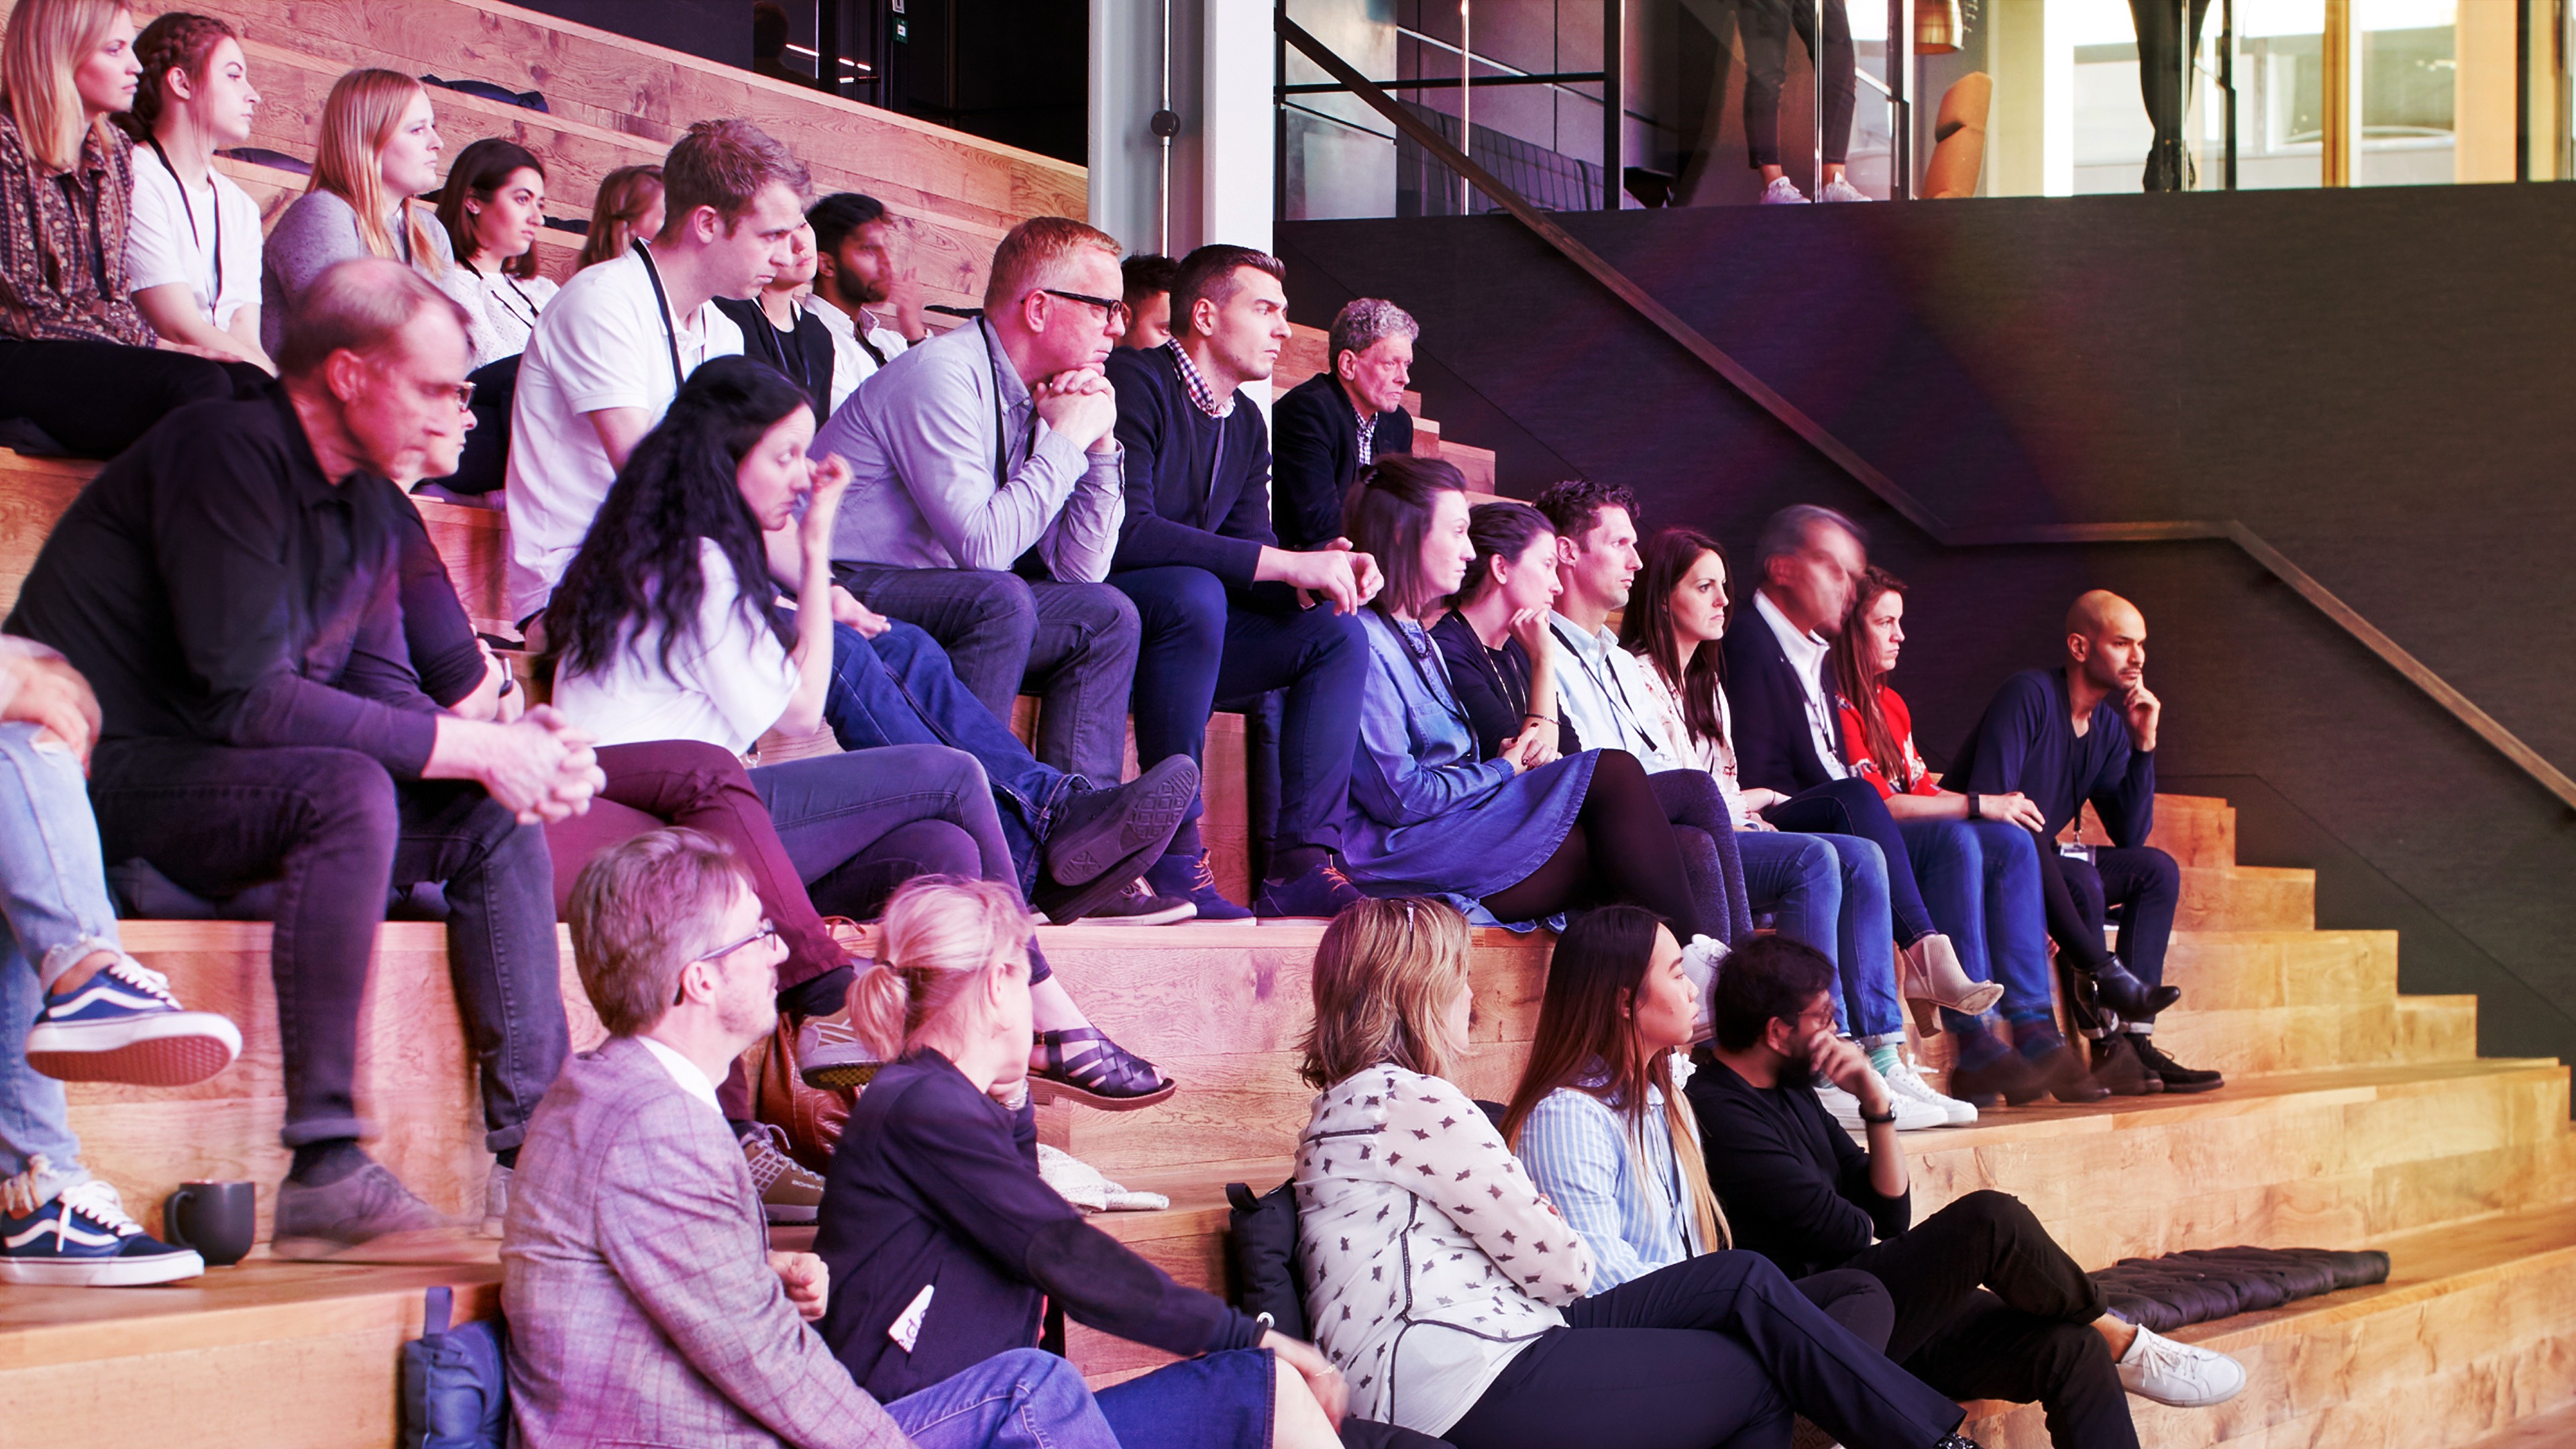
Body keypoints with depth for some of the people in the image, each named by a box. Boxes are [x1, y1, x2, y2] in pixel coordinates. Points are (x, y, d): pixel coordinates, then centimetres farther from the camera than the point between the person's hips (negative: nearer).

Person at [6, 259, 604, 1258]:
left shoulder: (370, 499, 10)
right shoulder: (226, 454, -18)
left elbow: (379, 689, 9)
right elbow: (245, 697, -25)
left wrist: (514, 746, -11)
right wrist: (469, 747, -22)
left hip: (218, 782, 9)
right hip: (103, 782, -9)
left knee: (496, 818, 0)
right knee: (348, 789, -33)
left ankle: (533, 1151, -6)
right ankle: (324, 1171, -35)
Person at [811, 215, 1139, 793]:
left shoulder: (1033, 396, 10)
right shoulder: (941, 375, -17)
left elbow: (1080, 569, 11)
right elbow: (983, 544, -27)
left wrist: (1100, 446, 0)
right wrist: (1066, 438, -16)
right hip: (844, 590, -9)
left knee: (1106, 616, 1)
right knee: (1000, 599, -32)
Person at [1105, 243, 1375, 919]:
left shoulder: (1245, 425, 13)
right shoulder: (1136, 383, -15)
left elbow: (1252, 554, 9)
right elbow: (1125, 532, -29)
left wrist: (1318, 573, -16)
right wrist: (1288, 564, -28)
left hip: (1178, 632, 9)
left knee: (1337, 633, -3)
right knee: (1193, 592, -36)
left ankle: (1300, 861, -14)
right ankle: (1174, 852, -31)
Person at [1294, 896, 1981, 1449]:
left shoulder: (1351, 1100, 21)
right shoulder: (1415, 1101, -12)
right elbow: (1560, 1267, -8)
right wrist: (1575, 1255, 13)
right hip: (1461, 1388, -10)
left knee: (1742, 1280, 3)